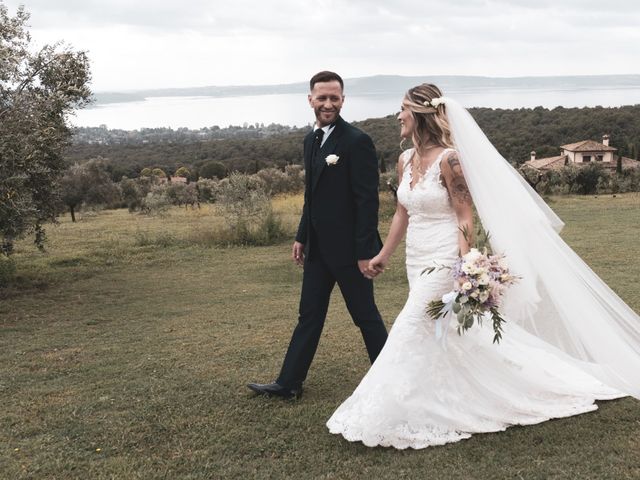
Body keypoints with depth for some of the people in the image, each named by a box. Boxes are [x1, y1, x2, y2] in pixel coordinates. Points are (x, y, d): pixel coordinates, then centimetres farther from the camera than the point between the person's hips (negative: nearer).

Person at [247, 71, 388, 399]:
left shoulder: (357, 141, -16)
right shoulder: (311, 139, 10)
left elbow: (368, 200, -18)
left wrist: (365, 251, -19)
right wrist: (302, 237, 16)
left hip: (349, 248, -8)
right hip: (318, 247, 8)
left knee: (365, 316, 6)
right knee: (309, 316, 14)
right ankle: (289, 384, 22)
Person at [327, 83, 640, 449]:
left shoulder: (448, 159, -15)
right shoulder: (405, 160, 7)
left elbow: (465, 217, -16)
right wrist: (384, 255, 20)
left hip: (442, 261, -8)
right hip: (417, 261, 8)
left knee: (410, 332, -10)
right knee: (450, 337, 14)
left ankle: (393, 418, 3)